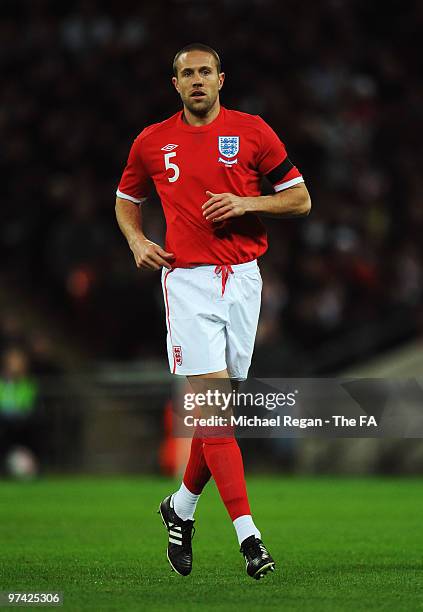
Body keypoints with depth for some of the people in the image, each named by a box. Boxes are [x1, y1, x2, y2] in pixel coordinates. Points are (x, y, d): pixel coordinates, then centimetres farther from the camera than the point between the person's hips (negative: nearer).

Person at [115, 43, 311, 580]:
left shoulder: (252, 131, 4)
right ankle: (247, 534, -19)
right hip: (187, 278, -1)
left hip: (242, 278, 2)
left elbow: (300, 198, 6)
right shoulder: (151, 142, 7)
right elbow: (126, 200, 23)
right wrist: (137, 241, 3)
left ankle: (181, 507, 29)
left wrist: (246, 203, -10)